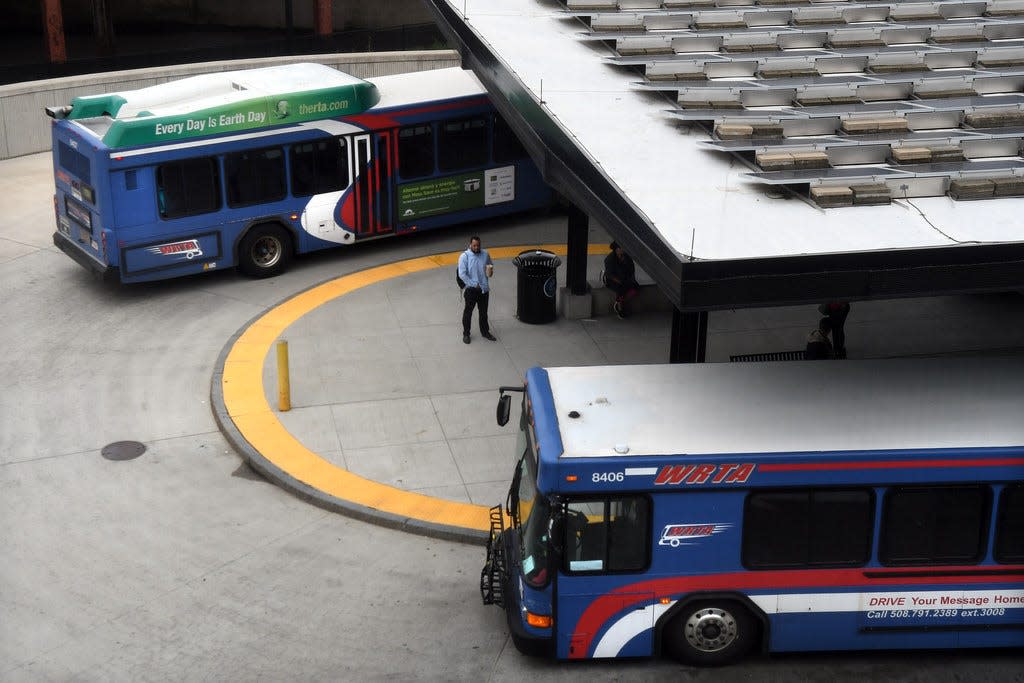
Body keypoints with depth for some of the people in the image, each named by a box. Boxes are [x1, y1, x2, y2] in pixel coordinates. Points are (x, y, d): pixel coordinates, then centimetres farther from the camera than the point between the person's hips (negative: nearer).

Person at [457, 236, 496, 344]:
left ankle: (485, 332, 32)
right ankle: (466, 334, 19)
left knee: (483, 312, 17)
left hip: (484, 288, 4)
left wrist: (491, 271, -7)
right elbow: (462, 274, -17)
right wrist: (474, 284, -16)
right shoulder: (464, 256, -14)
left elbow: (491, 264, 17)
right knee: (468, 312, 6)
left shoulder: (485, 254, -1)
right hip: (471, 289, -4)